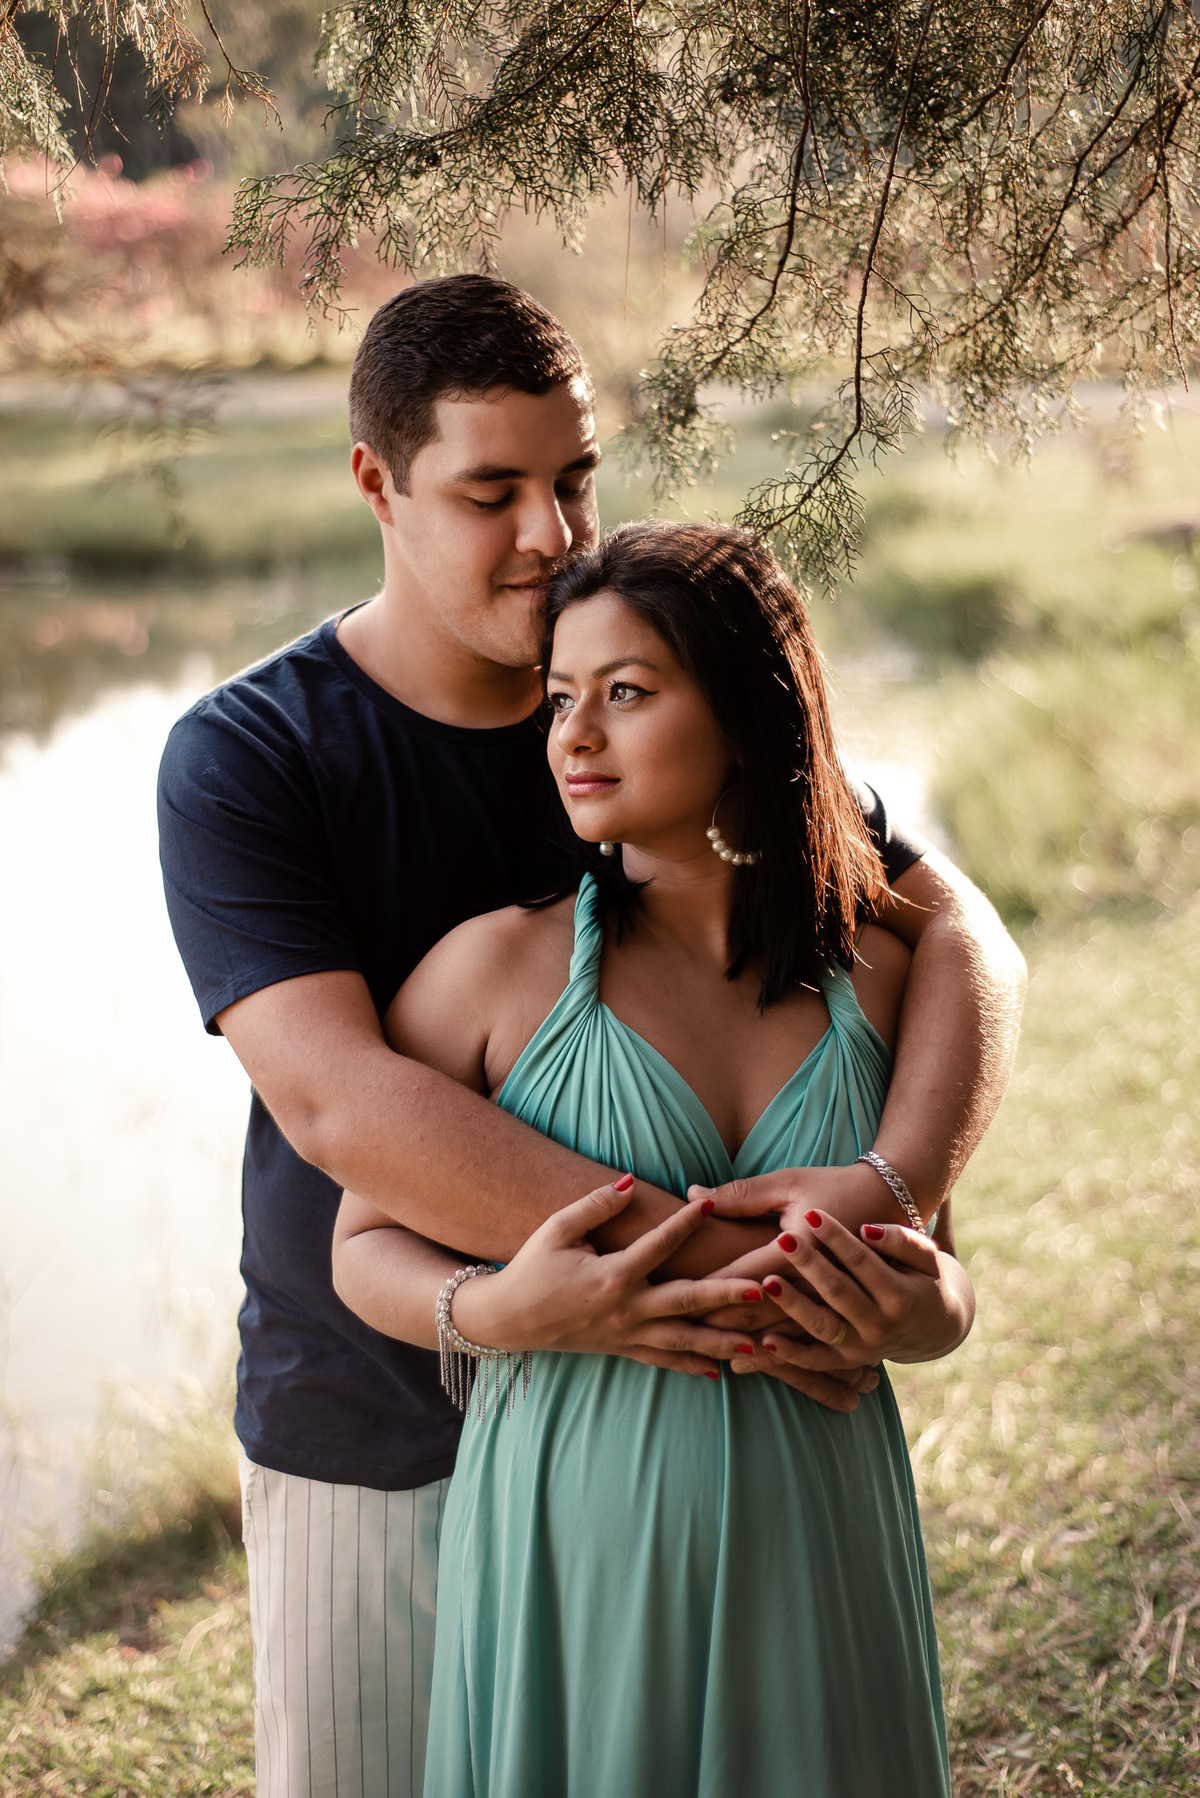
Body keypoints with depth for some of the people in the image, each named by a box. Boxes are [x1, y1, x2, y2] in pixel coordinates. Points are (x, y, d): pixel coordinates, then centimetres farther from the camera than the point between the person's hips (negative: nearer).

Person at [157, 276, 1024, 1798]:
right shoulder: (243, 760, -13)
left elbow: (956, 932, -9)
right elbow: (335, 1097, -27)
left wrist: (894, 1194, -30)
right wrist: (718, 1256, -35)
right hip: (373, 1433, -2)